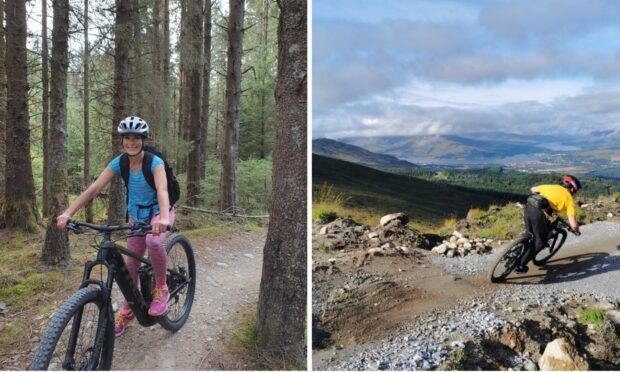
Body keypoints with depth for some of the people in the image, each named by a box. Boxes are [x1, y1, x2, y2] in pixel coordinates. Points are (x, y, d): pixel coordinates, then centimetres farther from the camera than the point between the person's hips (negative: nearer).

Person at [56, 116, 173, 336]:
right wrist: (68, 213, -33)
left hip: (158, 212, -5)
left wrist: (163, 218, -61)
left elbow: (162, 189, -42)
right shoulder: (119, 163, -12)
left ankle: (161, 289, -14)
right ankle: (127, 312, 27)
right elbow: (94, 188, -20)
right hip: (136, 215, 5)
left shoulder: (155, 162, -24)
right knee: (131, 265, 7)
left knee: (154, 241, -37)